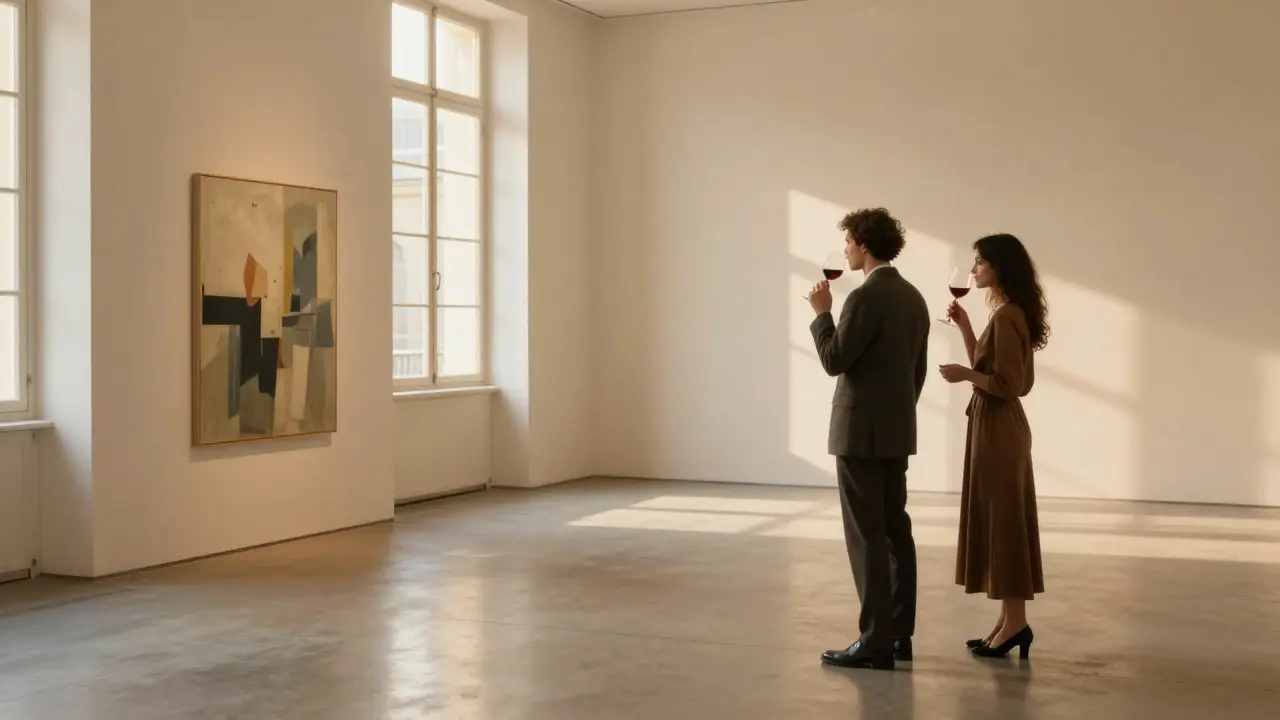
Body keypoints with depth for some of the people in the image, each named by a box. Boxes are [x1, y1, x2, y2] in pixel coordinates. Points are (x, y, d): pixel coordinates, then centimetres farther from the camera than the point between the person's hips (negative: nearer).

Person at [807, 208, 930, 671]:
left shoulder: (866, 297, -17)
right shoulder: (913, 297, 11)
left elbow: (834, 361, -17)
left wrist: (821, 313, -4)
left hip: (861, 431, -9)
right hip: (896, 432, 9)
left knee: (867, 536, -6)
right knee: (894, 530, 11)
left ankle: (876, 642, -4)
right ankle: (899, 634, 17)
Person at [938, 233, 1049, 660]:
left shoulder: (1006, 316, -17)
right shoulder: (1007, 314, 13)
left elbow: (1008, 385, -21)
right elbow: (988, 371, 18)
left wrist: (965, 375, -14)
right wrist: (964, 327, 14)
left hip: (998, 429, -10)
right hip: (998, 428, 10)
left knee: (1002, 522, -4)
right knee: (1001, 523, 11)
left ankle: (1015, 622, 2)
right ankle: (1010, 620, 16)